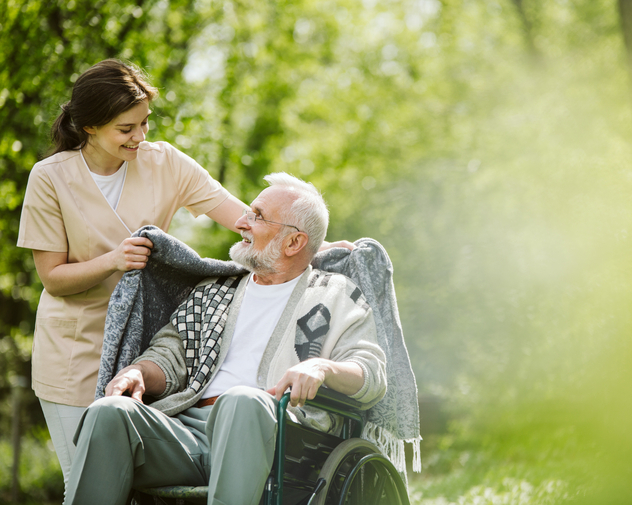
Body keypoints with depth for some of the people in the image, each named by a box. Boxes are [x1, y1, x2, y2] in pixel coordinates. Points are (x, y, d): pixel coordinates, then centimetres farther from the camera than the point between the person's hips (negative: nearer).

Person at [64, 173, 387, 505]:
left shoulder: (336, 297, 17)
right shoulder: (213, 293, 31)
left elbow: (372, 374, 5)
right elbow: (170, 354, 24)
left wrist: (321, 367, -17)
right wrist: (137, 372, 0)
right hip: (189, 426, 4)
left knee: (242, 401, -40)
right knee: (108, 413, -26)